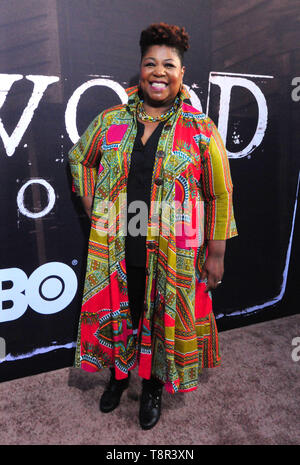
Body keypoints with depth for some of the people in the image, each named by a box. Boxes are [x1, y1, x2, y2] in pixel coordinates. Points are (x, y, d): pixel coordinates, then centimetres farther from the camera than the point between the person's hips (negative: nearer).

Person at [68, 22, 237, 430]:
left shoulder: (200, 129, -4)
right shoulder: (111, 121, 2)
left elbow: (220, 194, -3)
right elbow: (79, 157, 18)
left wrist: (216, 253, -4)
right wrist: (92, 206, 7)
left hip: (174, 255, -2)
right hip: (116, 249, 3)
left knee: (165, 319, 13)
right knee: (117, 311, 17)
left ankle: (153, 387, 42)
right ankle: (119, 374, 47)